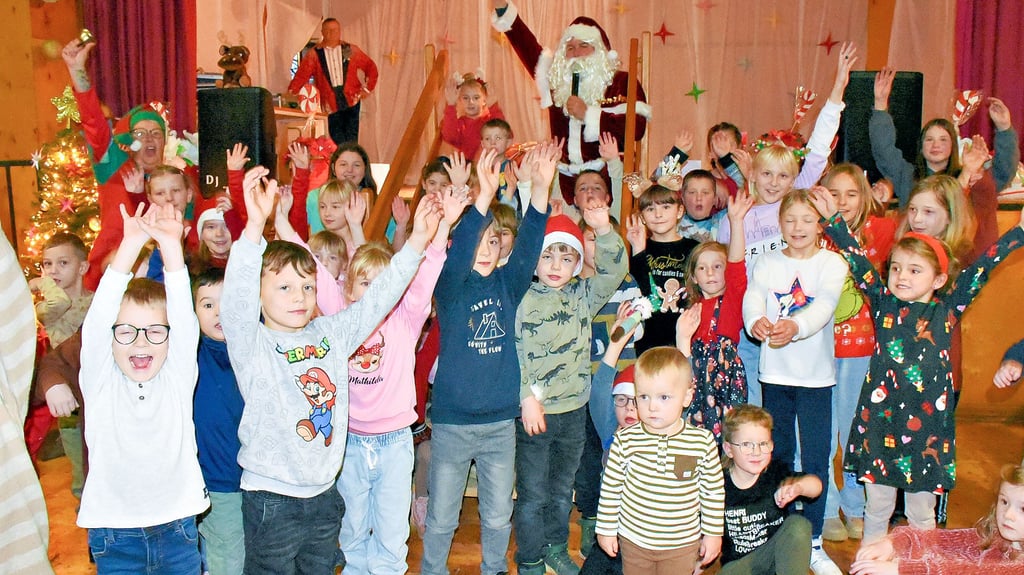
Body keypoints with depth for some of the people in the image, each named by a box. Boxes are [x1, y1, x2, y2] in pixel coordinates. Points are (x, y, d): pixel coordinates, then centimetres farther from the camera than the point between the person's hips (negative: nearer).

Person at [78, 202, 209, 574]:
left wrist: (171, 247, -26)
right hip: (114, 531, 0)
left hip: (178, 526, 1)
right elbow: (98, 318, -17)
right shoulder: (101, 380, -4)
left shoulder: (177, 377, -3)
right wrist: (131, 245, -27)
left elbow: (183, 316, -15)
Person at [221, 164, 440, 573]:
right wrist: (255, 225, -43)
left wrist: (417, 241, -1)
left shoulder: (331, 333, 3)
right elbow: (236, 298, -29)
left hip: (324, 494, 5)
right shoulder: (251, 343, -11)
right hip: (271, 497, -5)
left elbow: (377, 298, 6)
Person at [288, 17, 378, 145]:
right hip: (331, 105, 0)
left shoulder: (351, 50, 8)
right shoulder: (314, 54, 4)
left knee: (351, 140, -4)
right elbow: (302, 74, -5)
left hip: (351, 101, 1)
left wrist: (367, 88, 4)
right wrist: (291, 91, -19)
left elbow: (371, 67, 14)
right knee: (337, 141, -3)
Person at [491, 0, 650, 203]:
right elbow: (527, 47, 9)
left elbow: (636, 127, -12)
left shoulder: (622, 82, 2)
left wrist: (588, 114, -14)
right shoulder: (558, 81, 13)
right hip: (566, 181, 3)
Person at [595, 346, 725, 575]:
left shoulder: (703, 442, -13)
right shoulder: (625, 440, -13)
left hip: (682, 544, -1)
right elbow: (611, 487, -3)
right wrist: (606, 529, 1)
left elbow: (714, 491, -2)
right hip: (633, 539, 1)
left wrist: (713, 533, 2)